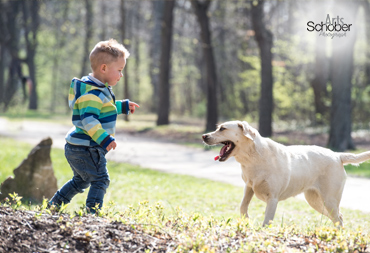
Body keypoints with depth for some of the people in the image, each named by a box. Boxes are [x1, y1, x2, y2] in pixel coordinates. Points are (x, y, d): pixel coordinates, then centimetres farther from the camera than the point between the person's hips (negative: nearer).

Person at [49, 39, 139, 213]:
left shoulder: (100, 89, 14)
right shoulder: (92, 93, -21)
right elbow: (88, 119, -31)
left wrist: (123, 106, 34)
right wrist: (104, 139, -38)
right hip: (86, 149, -11)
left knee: (81, 180, 24)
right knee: (100, 180, -8)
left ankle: (54, 205, 32)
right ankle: (92, 212, -12)